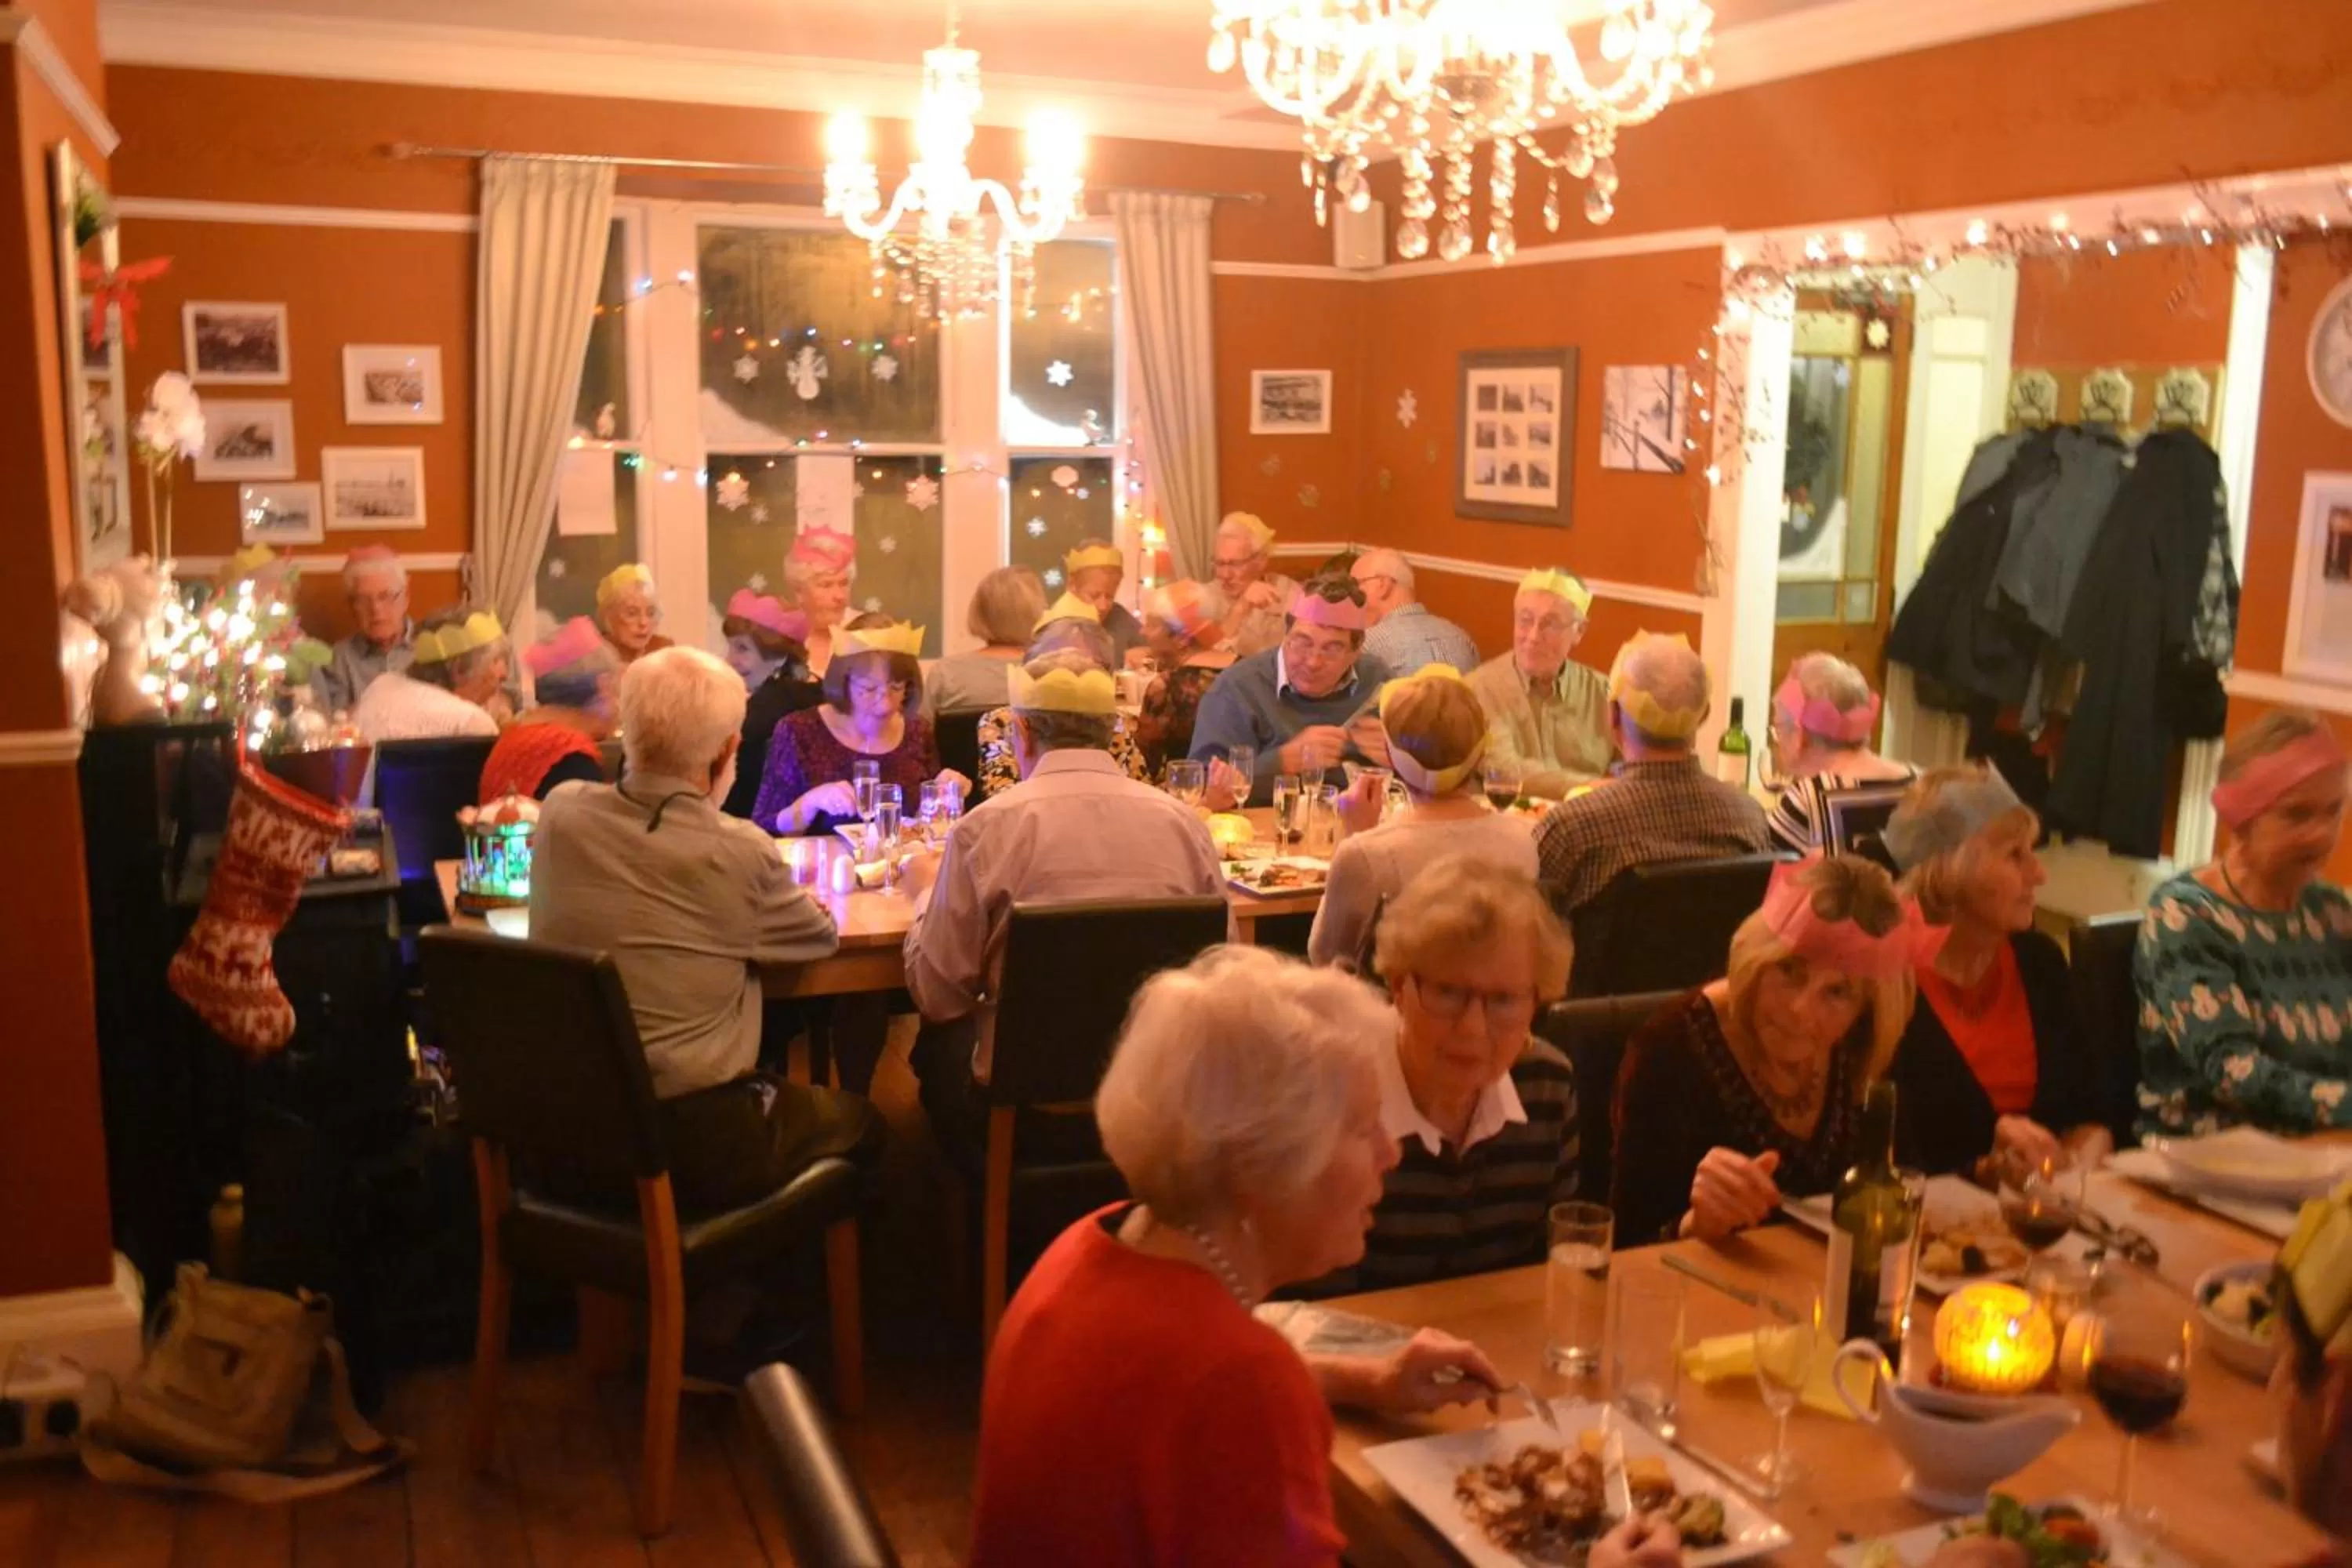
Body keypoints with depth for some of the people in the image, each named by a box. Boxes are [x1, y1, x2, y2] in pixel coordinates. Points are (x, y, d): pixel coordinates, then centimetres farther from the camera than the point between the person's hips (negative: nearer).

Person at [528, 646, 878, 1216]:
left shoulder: (560, 812, -7)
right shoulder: (737, 853, -19)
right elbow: (821, 936, 2)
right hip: (696, 1141, -5)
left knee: (790, 1093, 31)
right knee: (859, 1121, 23)